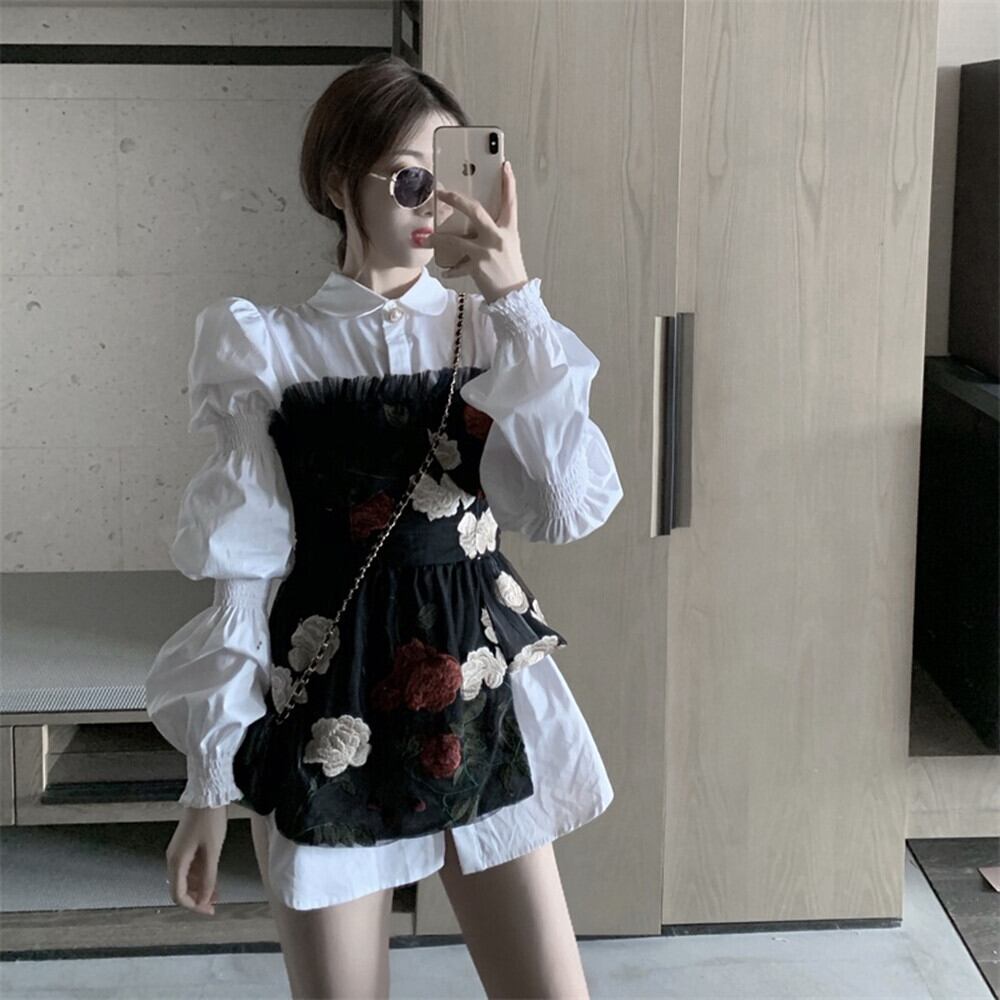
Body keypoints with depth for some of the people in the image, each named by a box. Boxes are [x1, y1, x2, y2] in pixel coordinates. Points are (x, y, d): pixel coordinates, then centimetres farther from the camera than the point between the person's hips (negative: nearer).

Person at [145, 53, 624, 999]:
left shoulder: (490, 335, 3)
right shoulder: (268, 349, -3)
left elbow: (573, 507, -12)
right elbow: (240, 569, -2)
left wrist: (517, 303, -17)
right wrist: (209, 778, 0)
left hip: (481, 704, 2)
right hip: (327, 717, -2)